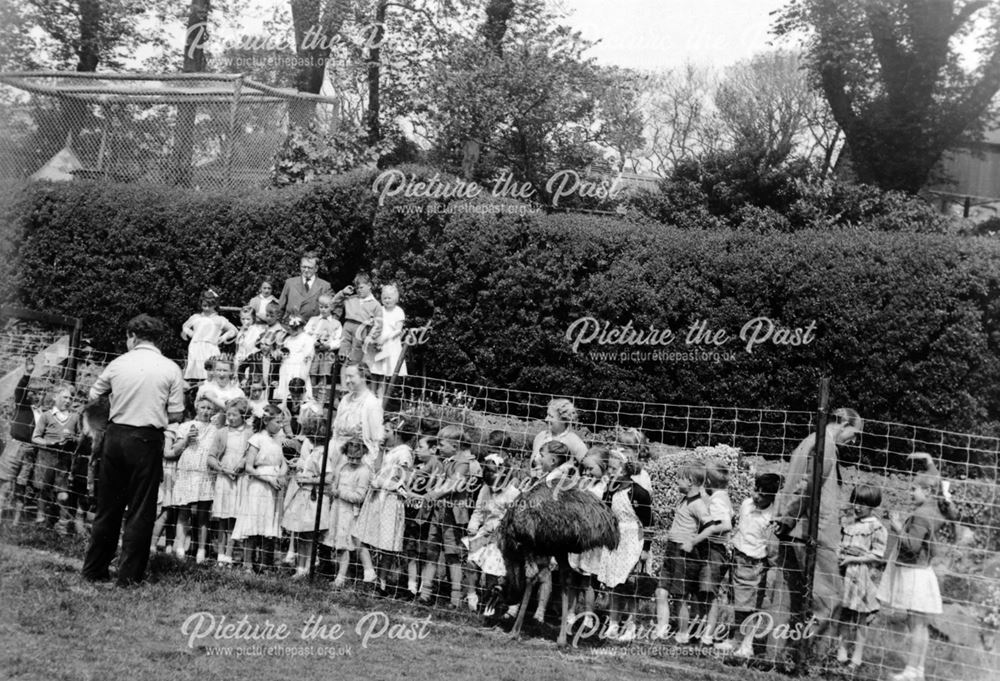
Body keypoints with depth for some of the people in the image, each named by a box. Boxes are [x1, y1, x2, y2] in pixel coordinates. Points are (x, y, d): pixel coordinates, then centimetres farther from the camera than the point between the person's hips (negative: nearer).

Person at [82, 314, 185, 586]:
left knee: (108, 506, 14)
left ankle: (94, 569, 22)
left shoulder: (118, 364, 2)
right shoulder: (170, 369, -3)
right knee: (140, 510, 6)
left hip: (115, 435, 3)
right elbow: (176, 415, -4)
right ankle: (129, 575, 7)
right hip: (147, 440, -3)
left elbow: (93, 396, 12)